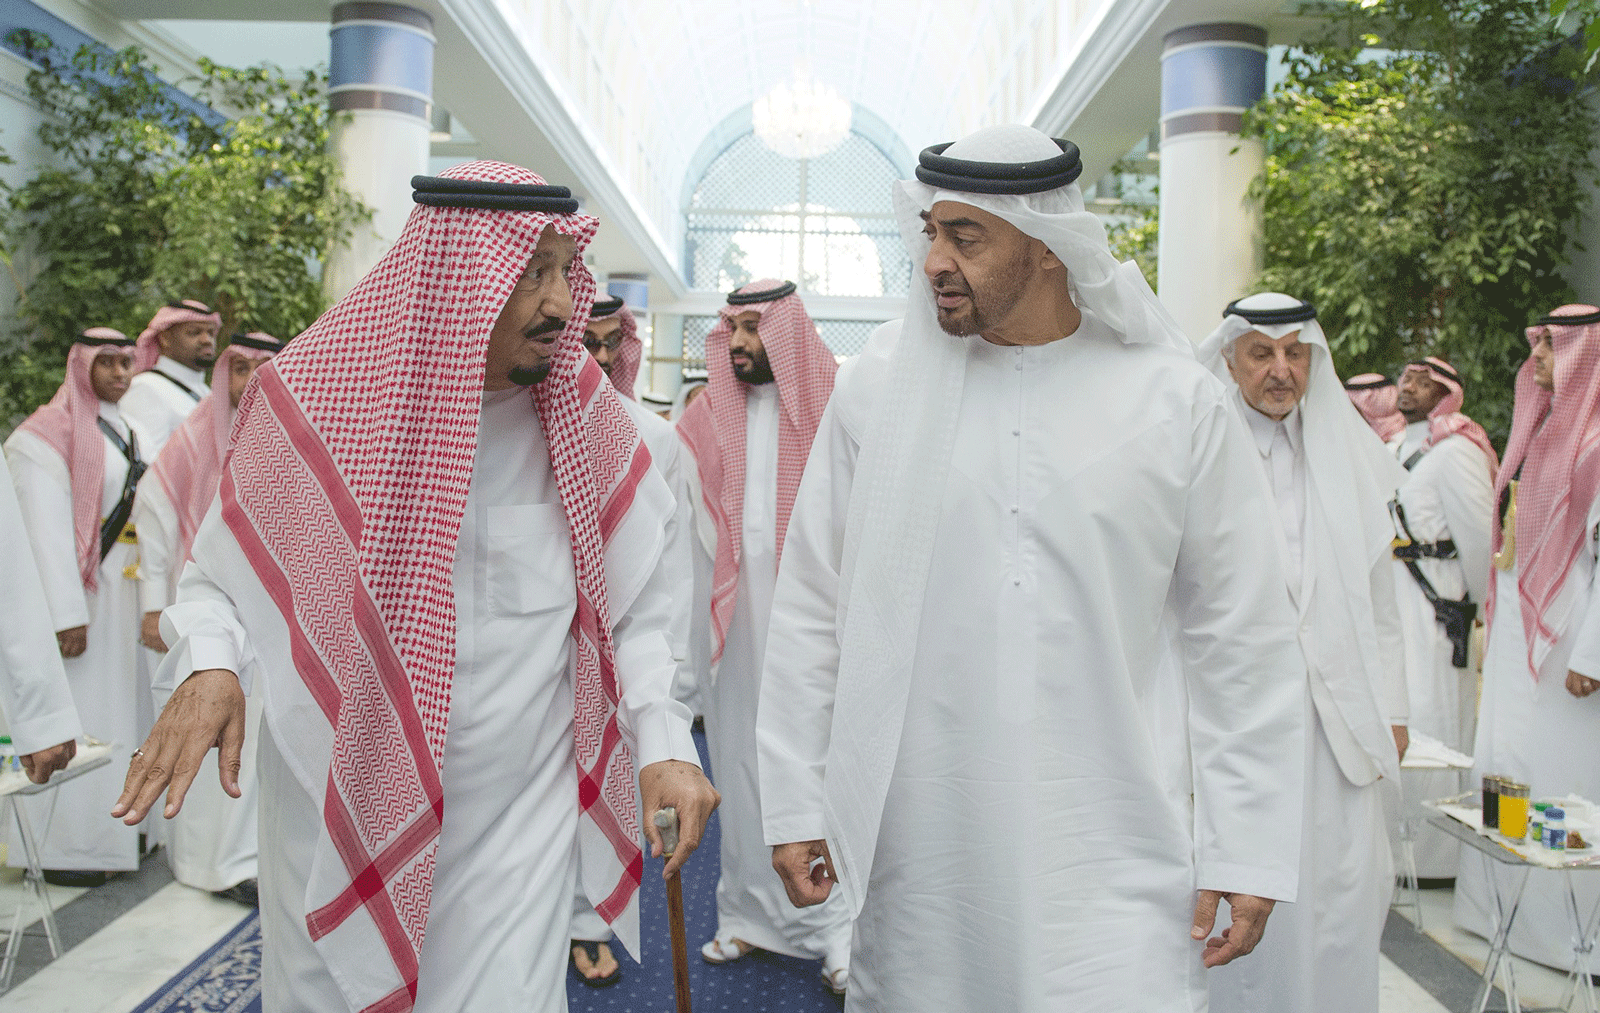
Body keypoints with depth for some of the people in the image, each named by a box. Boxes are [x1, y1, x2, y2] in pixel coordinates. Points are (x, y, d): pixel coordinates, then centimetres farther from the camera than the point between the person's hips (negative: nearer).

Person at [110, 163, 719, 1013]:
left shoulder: (581, 412, -6)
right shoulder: (312, 398, -9)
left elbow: (633, 603, 0)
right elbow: (219, 571, 3)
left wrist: (663, 742, -11)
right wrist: (209, 664, -17)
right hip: (335, 814, 1)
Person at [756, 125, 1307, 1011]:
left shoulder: (1176, 401, -2)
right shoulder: (879, 384, 0)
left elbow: (1242, 642, 2)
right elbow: (811, 609, 4)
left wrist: (1248, 851, 1)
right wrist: (795, 803, 4)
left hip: (1114, 858, 0)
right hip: (915, 849, 1)